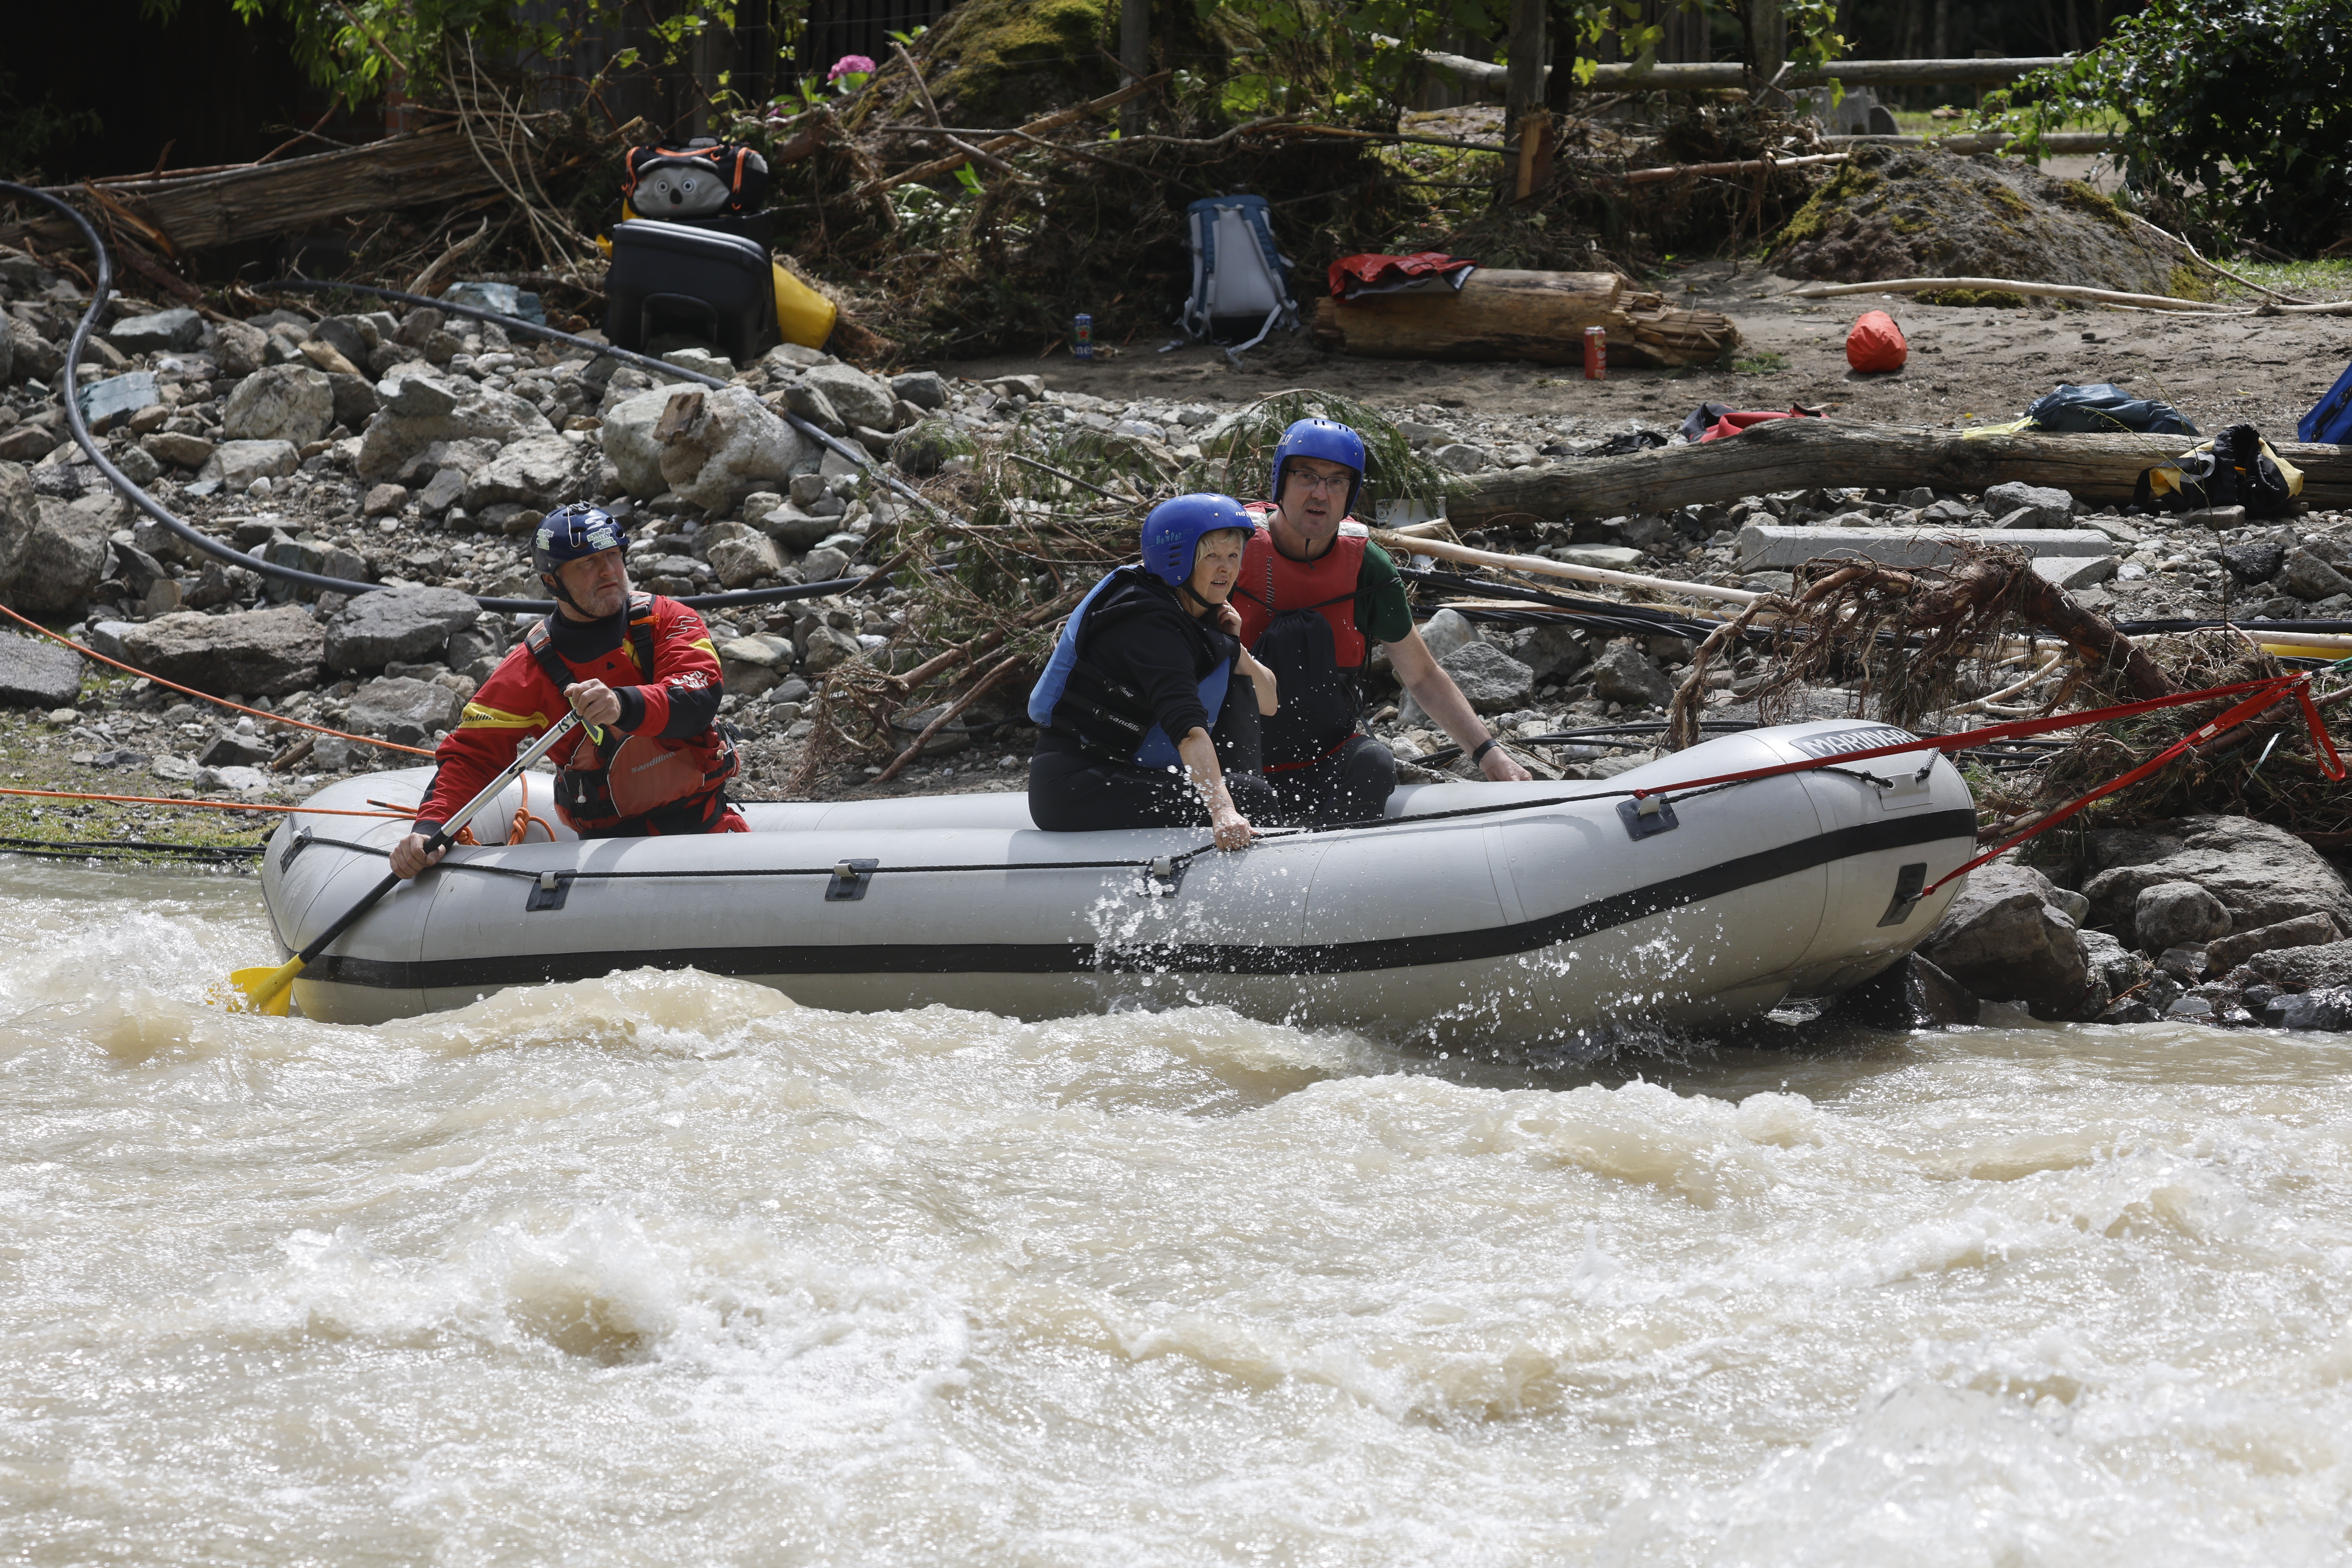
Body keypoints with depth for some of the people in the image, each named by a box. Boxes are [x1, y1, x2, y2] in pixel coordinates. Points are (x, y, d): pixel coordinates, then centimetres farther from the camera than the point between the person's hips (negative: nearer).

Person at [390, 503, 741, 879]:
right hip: (612, 835, -1)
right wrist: (430, 828, -20)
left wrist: (624, 706, -40)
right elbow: (470, 753, -2)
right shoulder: (530, 668, -3)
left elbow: (700, 700, -19)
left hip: (706, 817, 1)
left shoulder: (666, 620, -1)